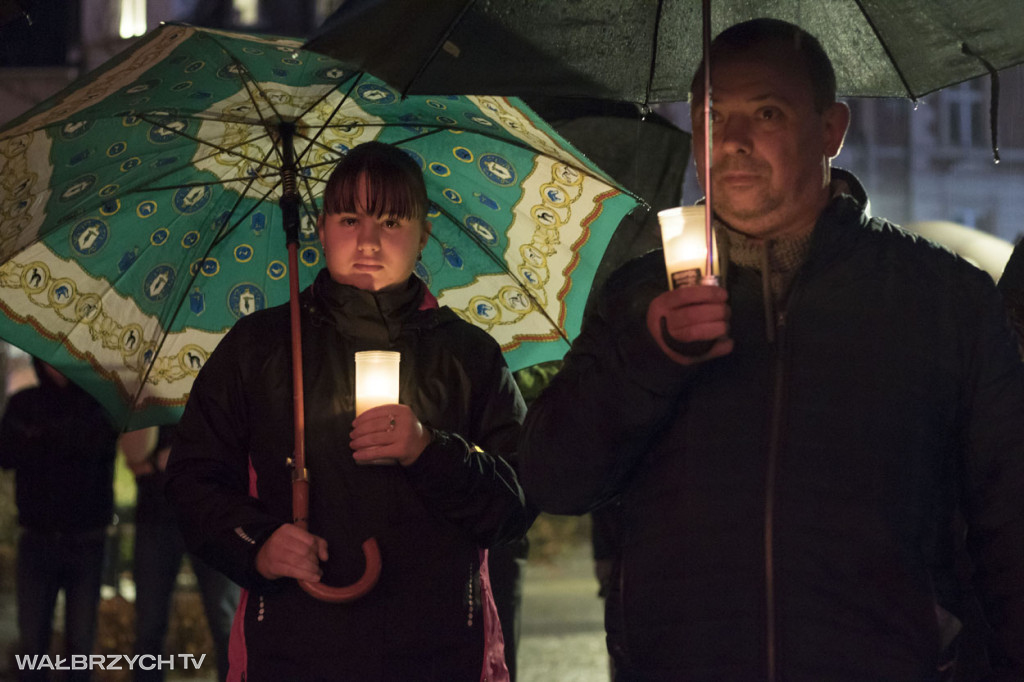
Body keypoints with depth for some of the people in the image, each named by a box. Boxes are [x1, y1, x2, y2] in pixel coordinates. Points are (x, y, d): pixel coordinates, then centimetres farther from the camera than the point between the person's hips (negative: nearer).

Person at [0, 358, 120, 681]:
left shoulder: (99, 402, 2)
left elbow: (98, 442, -18)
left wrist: (42, 437, -14)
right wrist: (68, 439, -15)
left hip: (86, 542, -1)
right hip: (37, 540, 1)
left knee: (81, 640, 1)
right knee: (32, 639, -1)